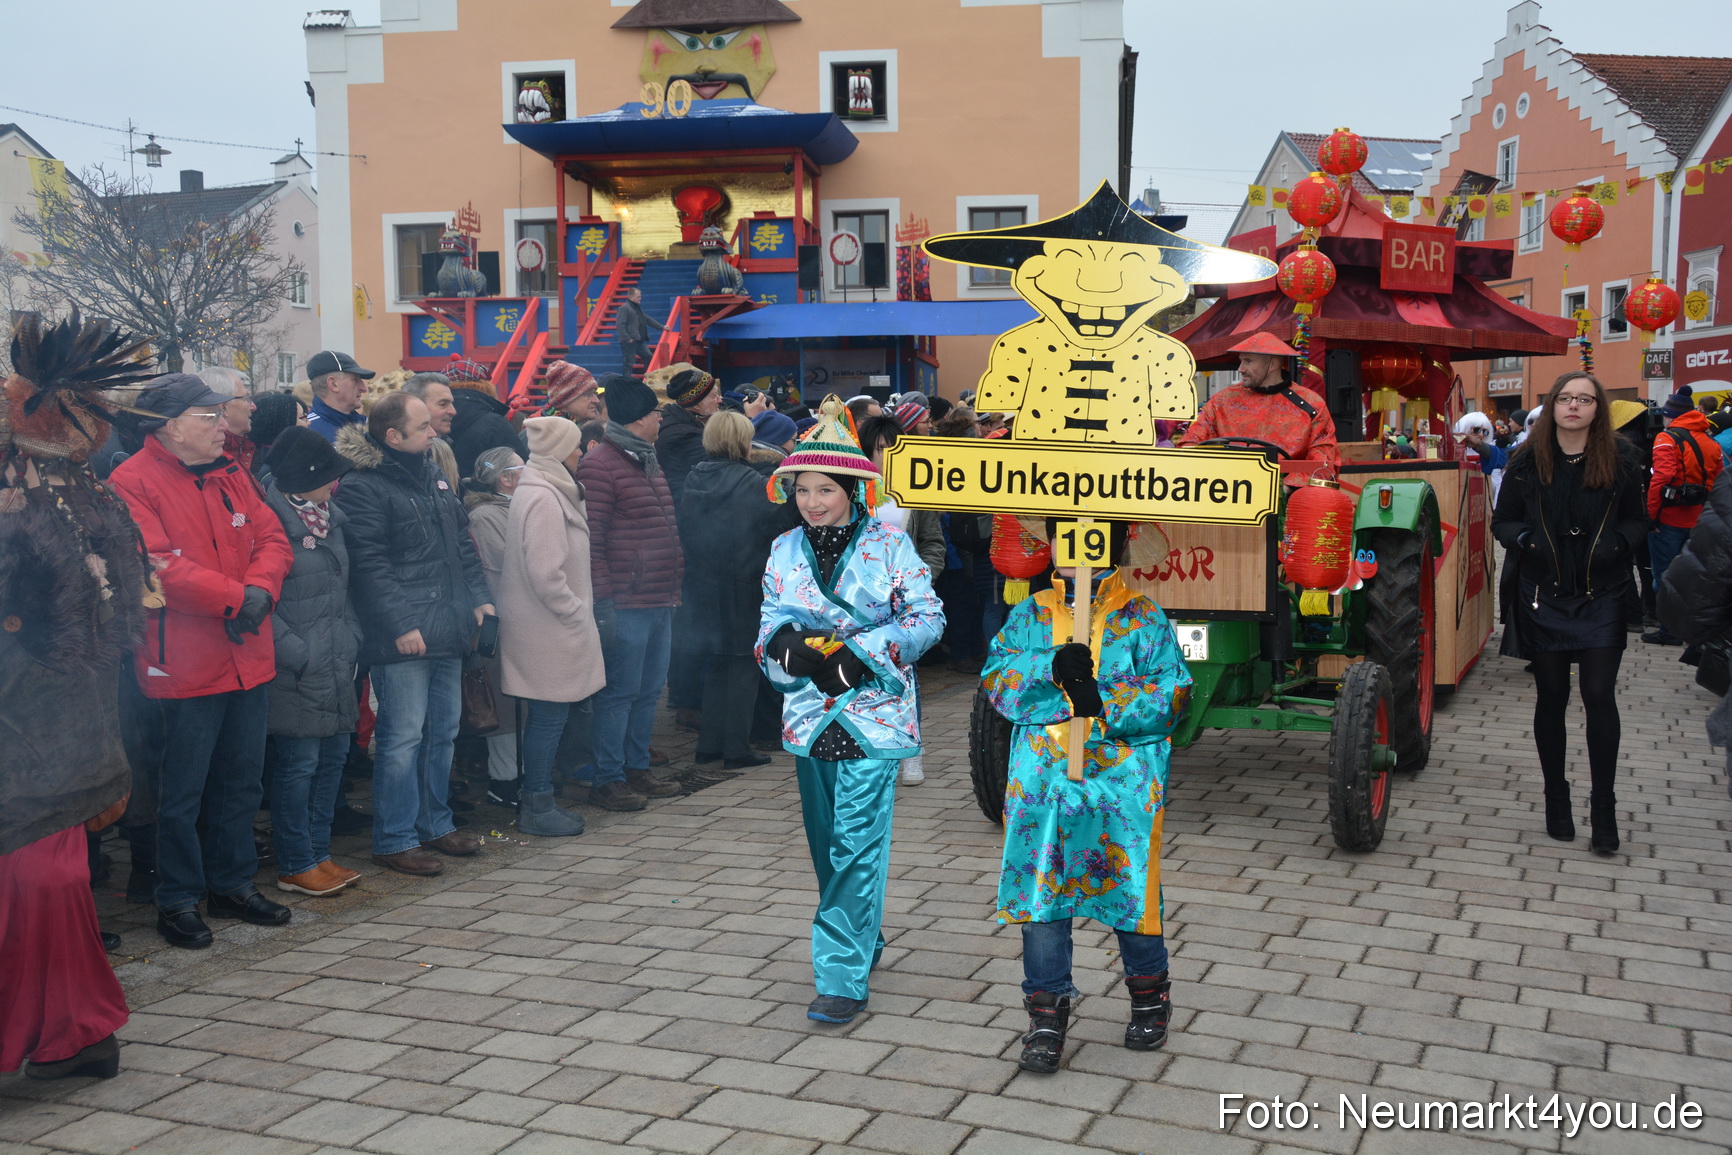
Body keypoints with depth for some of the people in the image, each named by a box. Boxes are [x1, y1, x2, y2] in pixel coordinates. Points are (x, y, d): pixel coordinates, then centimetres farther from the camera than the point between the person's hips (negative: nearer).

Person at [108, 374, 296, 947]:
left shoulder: (231, 475, 12)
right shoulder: (133, 483, -11)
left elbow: (272, 539, 10)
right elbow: (157, 566, -20)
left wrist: (261, 588, -11)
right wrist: (235, 597, -19)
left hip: (248, 657, 7)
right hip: (184, 661, -7)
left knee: (241, 781, 17)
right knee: (183, 791, 2)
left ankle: (232, 883, 31)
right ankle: (178, 900, 16)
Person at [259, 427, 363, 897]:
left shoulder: (329, 517, 12)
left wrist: (352, 637, 11)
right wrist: (296, 652, -16)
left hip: (336, 665, 8)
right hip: (298, 673, -8)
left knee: (334, 754, 12)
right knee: (299, 762, -2)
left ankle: (318, 854, 24)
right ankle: (295, 866, 10)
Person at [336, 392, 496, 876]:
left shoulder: (433, 478, 16)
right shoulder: (362, 487, -11)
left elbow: (462, 545, 22)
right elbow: (369, 565, -17)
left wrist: (478, 598, 13)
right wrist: (401, 625, -20)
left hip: (448, 634, 9)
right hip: (403, 638, -9)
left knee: (443, 732, 15)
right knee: (403, 738, -3)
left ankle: (435, 822, 29)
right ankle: (395, 840, 7)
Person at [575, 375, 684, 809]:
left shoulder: (648, 461, 18)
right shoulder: (600, 464, -11)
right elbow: (591, 540, -16)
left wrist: (675, 585, 19)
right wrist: (603, 601, -19)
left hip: (660, 602, 9)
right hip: (626, 605, -9)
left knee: (649, 690, 14)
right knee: (620, 692, -3)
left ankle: (637, 768, 25)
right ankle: (607, 779, 6)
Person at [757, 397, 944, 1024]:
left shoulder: (889, 544, -6)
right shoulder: (784, 550, 7)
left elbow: (928, 617, -7)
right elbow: (770, 627, 8)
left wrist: (861, 652, -18)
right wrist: (789, 645, -16)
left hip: (873, 713, -5)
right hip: (810, 713, 5)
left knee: (857, 842, -10)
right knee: (826, 841, 15)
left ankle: (843, 976, -7)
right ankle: (864, 938, 36)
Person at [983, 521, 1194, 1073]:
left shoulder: (1142, 618, 2)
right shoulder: (1029, 615, 10)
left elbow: (1173, 691, -6)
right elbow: (996, 676, 0)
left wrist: (1106, 703, -18)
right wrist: (1050, 668, -18)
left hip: (1123, 784, -2)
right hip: (1042, 783, 2)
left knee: (1129, 886, 8)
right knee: (1040, 890, 2)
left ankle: (1149, 993, 31)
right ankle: (1047, 1009, 12)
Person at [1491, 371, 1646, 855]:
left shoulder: (1620, 465, 0)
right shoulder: (1526, 463, 0)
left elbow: (1636, 520, 9)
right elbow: (1503, 521, 6)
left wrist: (1617, 544, -11)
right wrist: (1526, 540, -15)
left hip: (1602, 597, 0)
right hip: (1544, 597, 1)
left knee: (1599, 695, -7)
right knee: (1551, 697, 7)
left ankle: (1604, 807, 4)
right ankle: (1556, 798, 22)